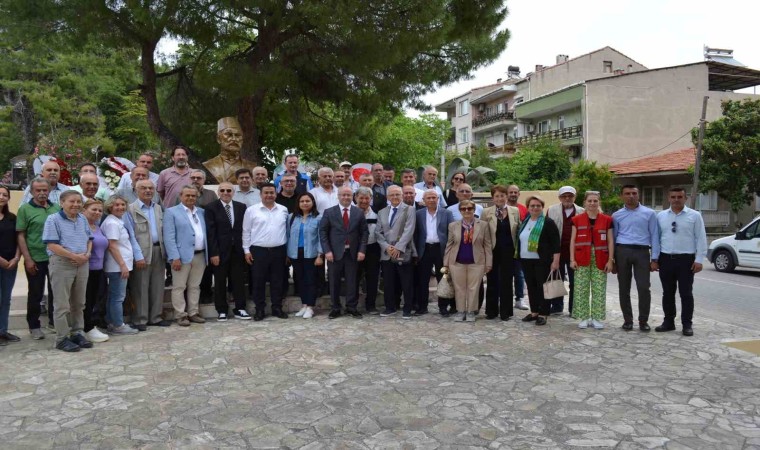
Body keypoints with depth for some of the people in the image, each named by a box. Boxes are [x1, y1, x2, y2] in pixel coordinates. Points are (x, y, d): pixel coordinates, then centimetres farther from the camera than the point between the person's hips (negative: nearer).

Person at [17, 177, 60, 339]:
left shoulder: (57, 208, 7)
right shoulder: (25, 209, -3)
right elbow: (20, 236, -6)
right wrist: (28, 259, -12)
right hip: (35, 259, -3)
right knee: (35, 294, 7)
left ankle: (54, 321, 29)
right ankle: (34, 326, 21)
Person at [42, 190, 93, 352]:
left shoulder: (83, 220, 13)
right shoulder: (53, 219, -7)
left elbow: (89, 239, 17)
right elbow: (52, 245, -14)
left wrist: (87, 254, -3)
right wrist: (74, 256, -17)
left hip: (82, 264, 6)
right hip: (62, 264, -6)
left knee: (78, 303, 12)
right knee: (62, 304, -2)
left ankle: (77, 333, 21)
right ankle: (62, 339, 4)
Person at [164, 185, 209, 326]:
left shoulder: (201, 212, 15)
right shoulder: (171, 212, -1)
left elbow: (205, 233, 14)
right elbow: (169, 237, -8)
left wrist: (207, 254, 5)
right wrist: (175, 257, -16)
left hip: (200, 255, 5)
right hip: (182, 256, -5)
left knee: (195, 286, 11)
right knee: (179, 287, 1)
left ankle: (193, 313, 19)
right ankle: (180, 315, 8)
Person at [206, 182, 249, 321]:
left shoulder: (241, 207, 7)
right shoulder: (211, 208, -3)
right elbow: (210, 232, -7)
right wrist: (214, 253, -12)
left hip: (238, 250, 3)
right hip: (220, 251, -2)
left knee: (239, 280, 6)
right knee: (220, 282, 6)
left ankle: (240, 309, 14)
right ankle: (222, 311, 16)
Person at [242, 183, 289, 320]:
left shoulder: (283, 210, 6)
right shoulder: (251, 210, -1)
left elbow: (286, 230, 10)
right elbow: (246, 232, 2)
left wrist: (287, 250, 8)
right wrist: (246, 250, -2)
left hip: (279, 251, 2)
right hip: (258, 251, -2)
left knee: (277, 281, 8)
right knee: (259, 282, 3)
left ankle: (277, 308, 18)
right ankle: (259, 310, 13)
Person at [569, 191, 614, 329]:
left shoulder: (607, 220, 5)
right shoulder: (577, 219, 4)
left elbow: (610, 241, 4)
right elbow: (573, 240, 4)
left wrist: (610, 260, -2)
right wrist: (572, 259, -3)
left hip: (600, 260, 0)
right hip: (582, 259, 0)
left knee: (599, 290, 3)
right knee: (581, 289, 1)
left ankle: (597, 318, 12)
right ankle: (584, 317, 10)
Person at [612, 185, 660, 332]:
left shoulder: (649, 214, 6)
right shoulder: (617, 215, 11)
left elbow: (654, 236, 4)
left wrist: (654, 259, -3)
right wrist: (612, 259, 8)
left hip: (642, 252, -1)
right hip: (622, 251, 2)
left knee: (644, 288, -6)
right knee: (624, 289, 5)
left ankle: (643, 321, 7)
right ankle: (627, 320, 15)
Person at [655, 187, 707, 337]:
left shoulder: (694, 215, 0)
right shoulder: (661, 216, 8)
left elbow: (701, 239, -2)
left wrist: (699, 259, -8)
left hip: (686, 259, -3)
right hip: (666, 259, 3)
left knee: (686, 293, 2)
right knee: (667, 293, 10)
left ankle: (687, 325, 10)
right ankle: (668, 322, 20)